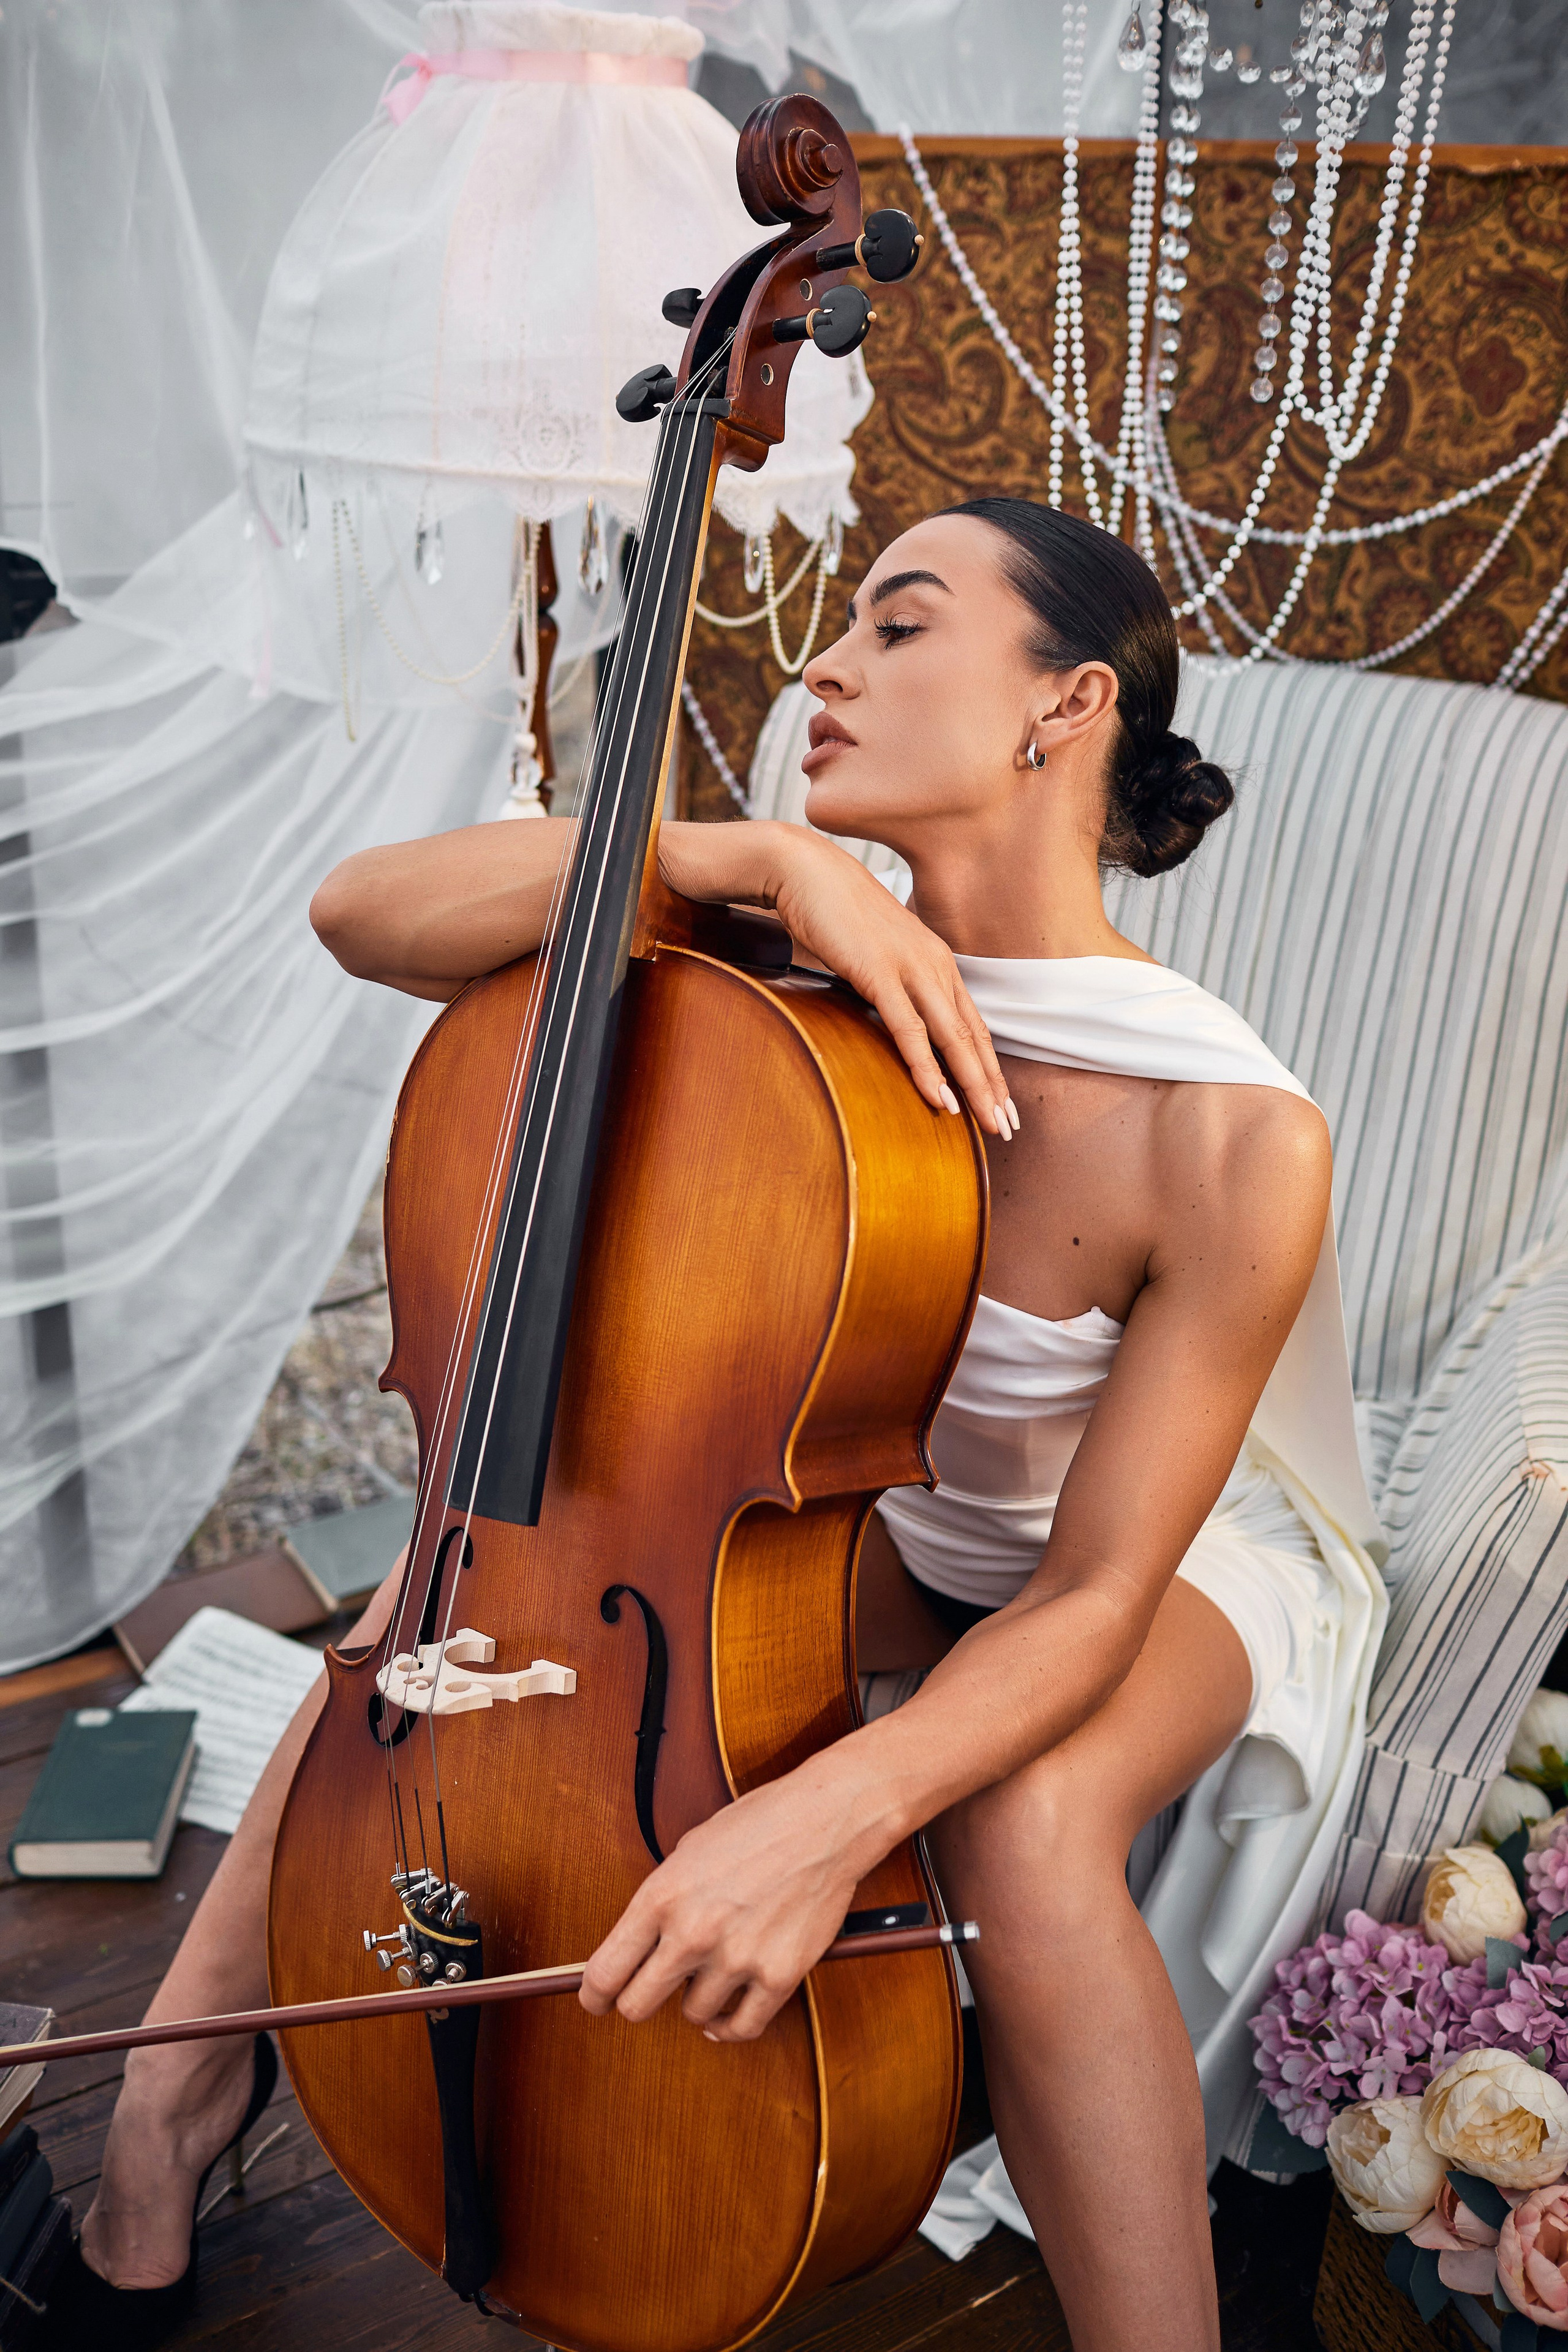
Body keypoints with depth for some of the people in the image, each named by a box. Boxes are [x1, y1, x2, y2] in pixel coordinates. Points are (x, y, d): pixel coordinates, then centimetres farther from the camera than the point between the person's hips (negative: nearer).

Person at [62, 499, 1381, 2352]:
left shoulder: (1235, 1137, -31)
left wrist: (839, 1804, -44)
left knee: (1026, 1828, -36)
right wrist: (759, 856, -37)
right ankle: (177, 2084, 3)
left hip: (1163, 1547, -4)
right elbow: (366, 912, -26)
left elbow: (1096, 1590, -27)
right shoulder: (789, 998, -19)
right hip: (886, 1517, 4)